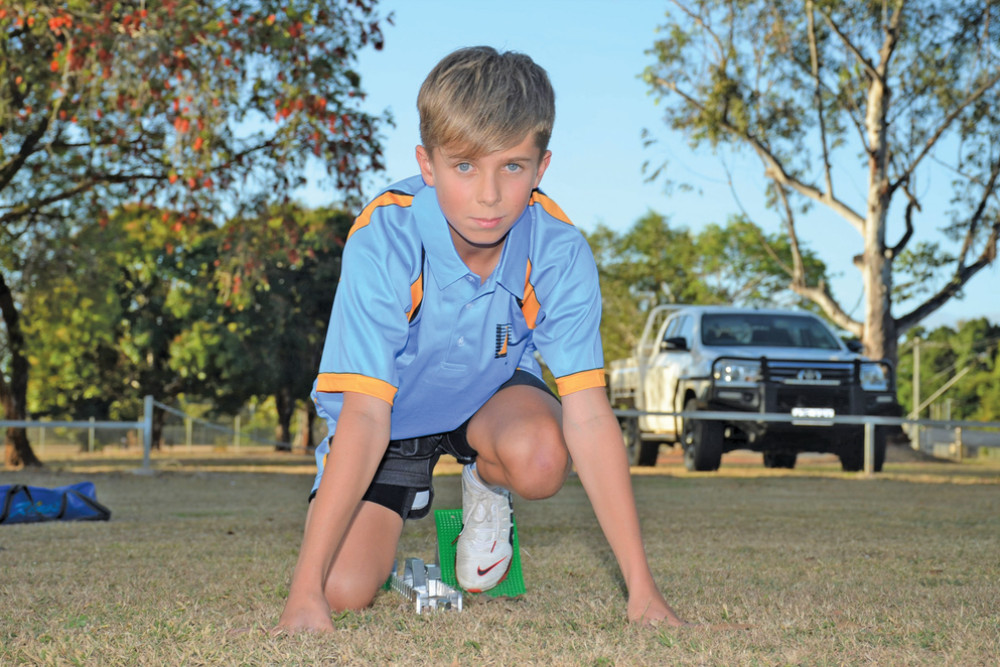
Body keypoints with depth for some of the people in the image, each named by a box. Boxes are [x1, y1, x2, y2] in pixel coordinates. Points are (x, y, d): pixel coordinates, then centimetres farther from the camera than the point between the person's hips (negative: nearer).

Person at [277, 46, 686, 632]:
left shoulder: (560, 251, -26)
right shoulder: (383, 242, -32)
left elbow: (588, 415, -25)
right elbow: (364, 416, -35)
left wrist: (641, 589, -29)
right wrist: (306, 593, -40)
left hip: (491, 393, 1)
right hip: (393, 412, -1)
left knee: (541, 459, -34)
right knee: (345, 589, -18)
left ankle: (486, 486, 5)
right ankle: (408, 493, 17)